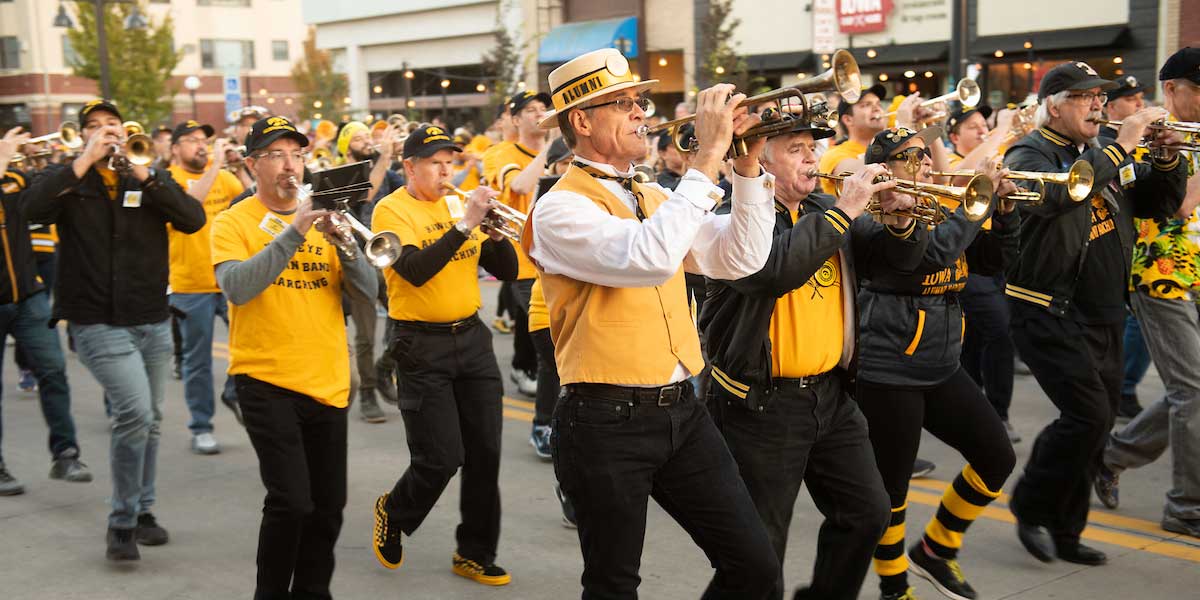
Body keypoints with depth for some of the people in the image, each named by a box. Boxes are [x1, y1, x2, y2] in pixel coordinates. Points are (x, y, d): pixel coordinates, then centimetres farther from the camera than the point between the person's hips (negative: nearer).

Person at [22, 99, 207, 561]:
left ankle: (142, 510, 31)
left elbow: (193, 219, -8)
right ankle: (122, 521, -3)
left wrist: (143, 176, -16)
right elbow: (31, 208, -19)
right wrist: (85, 160, -18)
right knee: (134, 410, -19)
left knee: (149, 421, 13)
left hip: (153, 321, 4)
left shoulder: (151, 178, 8)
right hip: (98, 323, -4)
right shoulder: (68, 179, 2)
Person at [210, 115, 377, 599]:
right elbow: (237, 288, -20)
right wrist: (292, 234, -24)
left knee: (329, 505, 8)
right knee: (291, 501, -13)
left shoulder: (320, 218, 10)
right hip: (267, 382, -4)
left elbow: (367, 291, 2)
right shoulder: (234, 222, -1)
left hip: (328, 383, 5)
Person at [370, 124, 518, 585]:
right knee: (440, 458, -6)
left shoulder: (459, 203, 10)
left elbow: (507, 271, 8)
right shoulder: (392, 210, -6)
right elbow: (414, 271, -24)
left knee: (485, 453, 5)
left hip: (471, 337, 5)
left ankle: (475, 555, 20)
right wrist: (465, 223, -26)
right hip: (422, 347, -5)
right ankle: (393, 513, 25)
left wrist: (495, 230, -11)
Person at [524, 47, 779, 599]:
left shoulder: (654, 197, 12)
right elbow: (650, 258, -30)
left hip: (681, 410, 7)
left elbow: (738, 259, 5)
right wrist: (708, 155, -25)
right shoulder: (561, 208, -12)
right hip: (607, 424, -6)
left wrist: (748, 165, -3)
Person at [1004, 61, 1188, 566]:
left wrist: (1168, 160, -3)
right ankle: (1031, 508, 5)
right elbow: (1055, 194, -30)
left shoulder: (1105, 154, 15)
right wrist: (1120, 148, -25)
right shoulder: (1030, 154, -8)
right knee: (1088, 415, -16)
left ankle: (1064, 532, 21)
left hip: (1103, 316, 8)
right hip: (1050, 312, -8)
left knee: (1094, 425, 10)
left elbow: (1158, 205, 15)